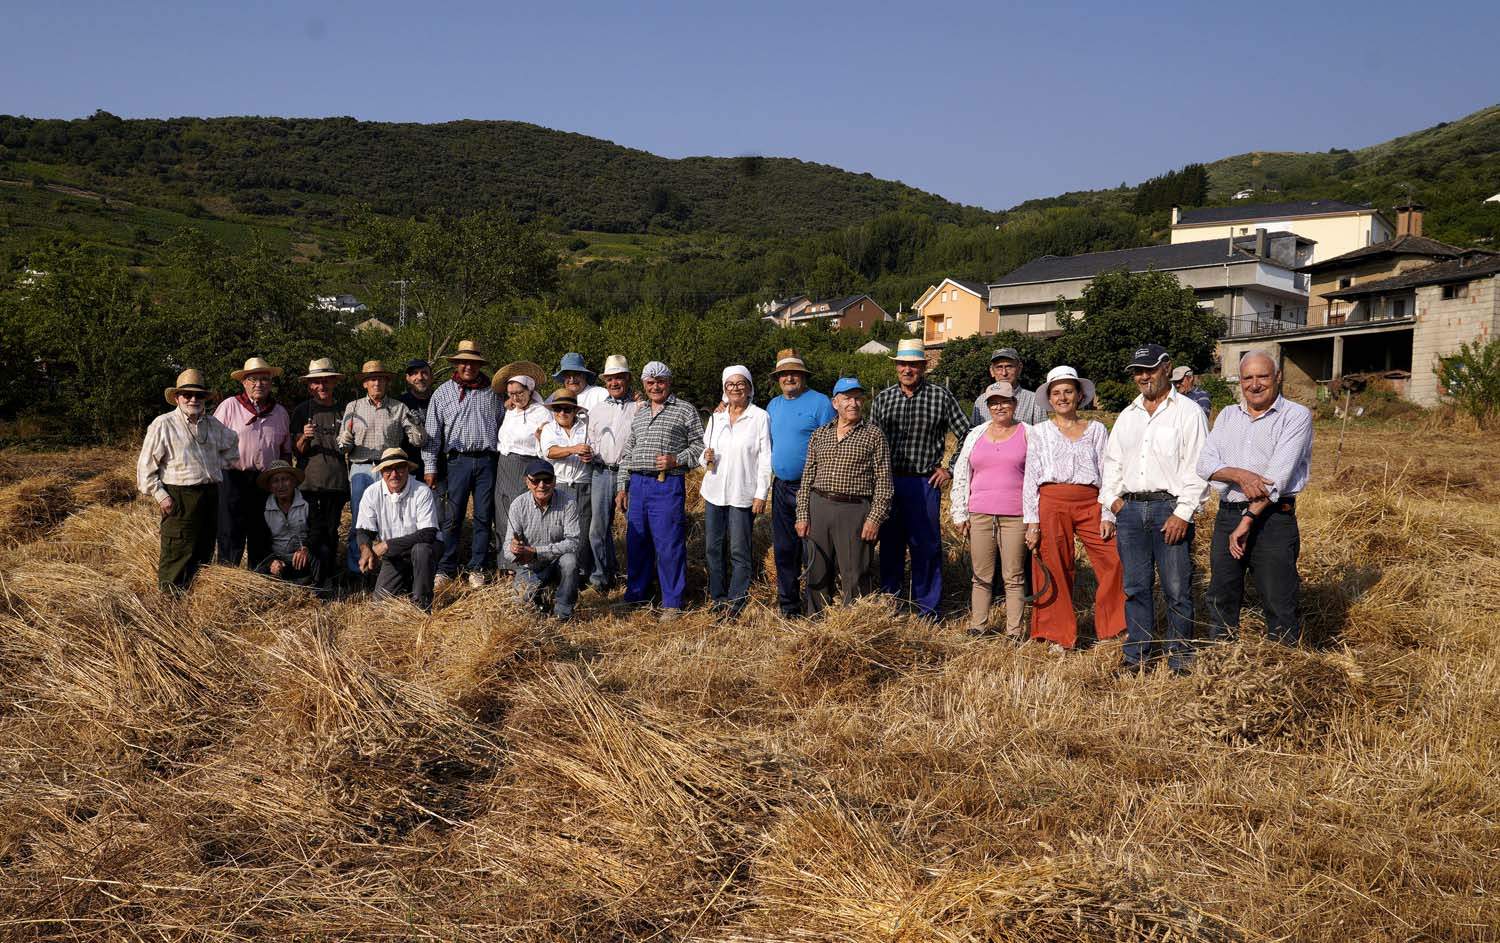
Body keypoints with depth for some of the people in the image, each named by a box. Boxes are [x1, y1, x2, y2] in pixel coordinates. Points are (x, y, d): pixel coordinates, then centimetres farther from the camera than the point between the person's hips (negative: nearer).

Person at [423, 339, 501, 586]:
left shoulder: (492, 392, 10)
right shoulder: (443, 393, 7)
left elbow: (501, 426, 14)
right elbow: (432, 432, 5)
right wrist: (429, 467, -1)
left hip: (487, 461, 1)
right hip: (458, 461, -1)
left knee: (484, 517, 3)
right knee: (451, 518, -3)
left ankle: (477, 568, 12)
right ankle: (445, 569, 5)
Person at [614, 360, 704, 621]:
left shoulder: (685, 410, 2)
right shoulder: (639, 413, 18)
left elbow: (700, 445, 1)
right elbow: (627, 453, 19)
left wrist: (677, 460, -14)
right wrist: (622, 487, 13)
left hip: (667, 485, -5)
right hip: (636, 484, 5)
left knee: (669, 545, -4)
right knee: (636, 542, 10)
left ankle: (672, 603, 5)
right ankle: (635, 595, 23)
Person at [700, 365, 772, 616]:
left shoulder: (760, 417, -3)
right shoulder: (716, 418, 12)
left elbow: (765, 459, -5)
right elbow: (705, 449, 19)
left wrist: (761, 494, -10)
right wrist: (706, 458, -5)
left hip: (742, 494, -5)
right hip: (714, 491, 5)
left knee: (739, 551, -2)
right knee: (713, 548, 8)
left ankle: (735, 603, 6)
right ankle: (717, 598, 20)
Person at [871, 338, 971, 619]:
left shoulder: (941, 397, 0)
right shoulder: (883, 398, 9)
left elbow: (967, 436, 3)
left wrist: (950, 469, 0)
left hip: (924, 483, -3)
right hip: (887, 481, 3)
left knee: (926, 545, 1)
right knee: (889, 543, 10)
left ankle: (927, 606, 11)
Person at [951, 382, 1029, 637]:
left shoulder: (1027, 435, 5)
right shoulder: (975, 435, 13)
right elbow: (961, 474, 14)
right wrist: (960, 513, 9)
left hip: (1015, 517, -2)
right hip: (980, 515, 3)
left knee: (1014, 578, 1)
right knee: (981, 576, 6)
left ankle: (1014, 632, 6)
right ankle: (977, 626, 14)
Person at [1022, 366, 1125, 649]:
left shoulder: (1096, 429, 12)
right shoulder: (1039, 432, 9)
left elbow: (1107, 474, 8)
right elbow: (1031, 478, 5)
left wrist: (1108, 515, -1)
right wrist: (1032, 521, -3)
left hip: (1090, 504, 1)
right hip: (1052, 504, -1)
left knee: (1114, 562, -9)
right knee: (1055, 571, 1)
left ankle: (1114, 625, 8)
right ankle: (1060, 634, 15)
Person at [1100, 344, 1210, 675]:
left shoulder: (1188, 411, 1)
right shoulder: (1127, 416, 19)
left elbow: (1197, 467, -6)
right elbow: (1112, 461, 23)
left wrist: (1183, 513, -13)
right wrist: (1111, 497, 8)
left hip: (1170, 509, -5)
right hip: (1130, 509, 5)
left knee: (1177, 588, -2)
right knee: (1135, 587, 8)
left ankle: (1180, 656, 9)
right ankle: (1137, 655, 16)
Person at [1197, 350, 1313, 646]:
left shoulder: (1296, 416, -3)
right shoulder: (1228, 415, 14)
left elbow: (1278, 475, -13)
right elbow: (1205, 463, 2)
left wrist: (1248, 520, -17)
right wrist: (1238, 475, -17)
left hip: (1273, 519, -5)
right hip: (1226, 517, 5)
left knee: (1280, 605, -3)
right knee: (1220, 599, 11)